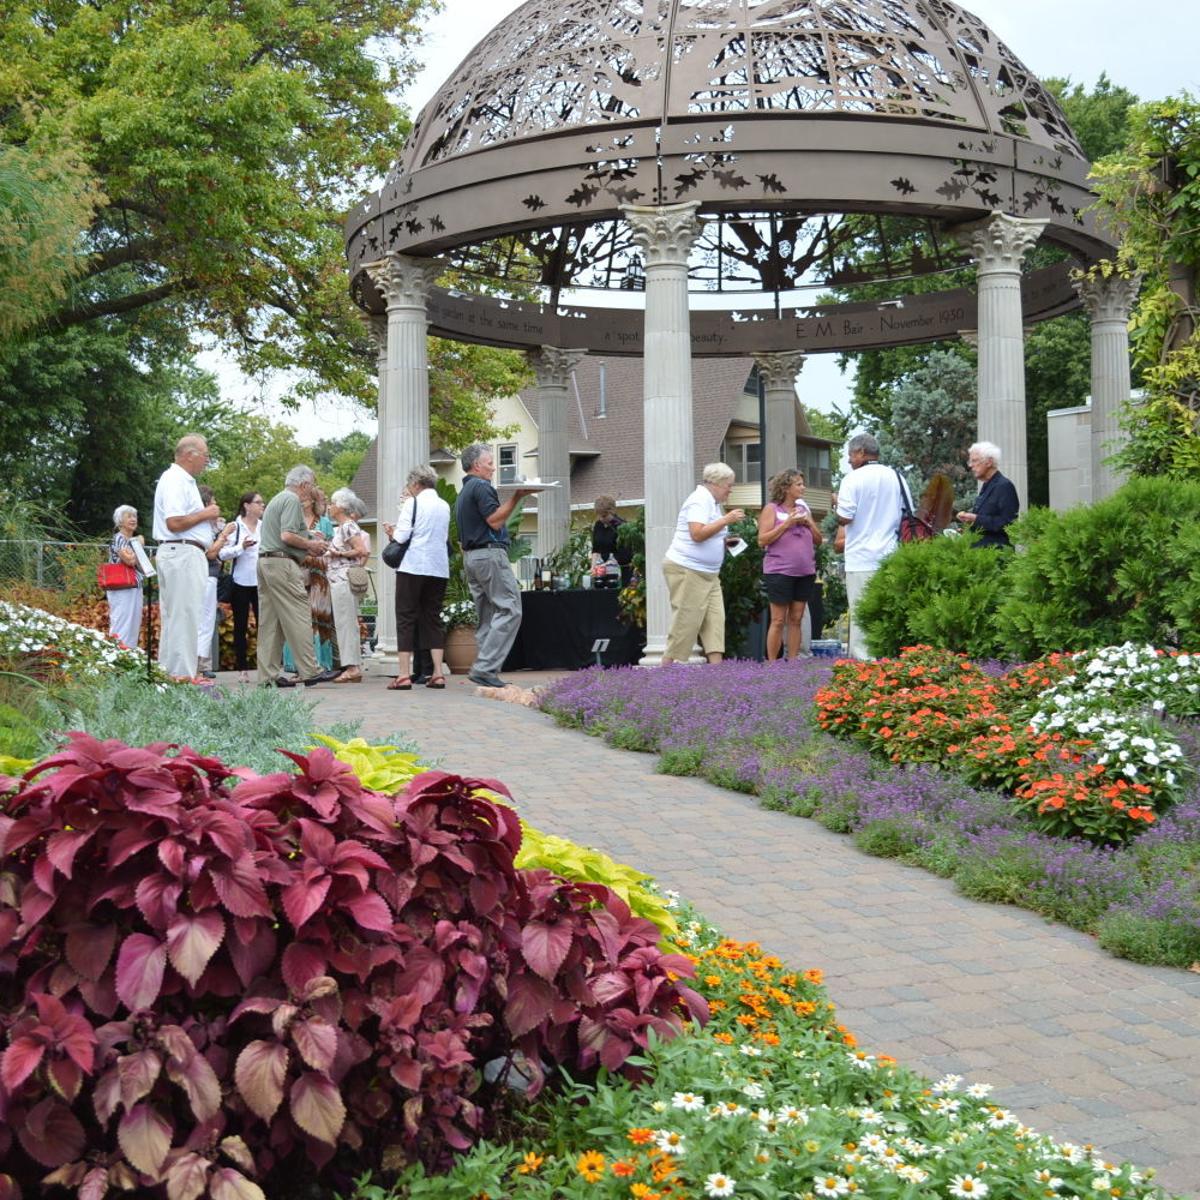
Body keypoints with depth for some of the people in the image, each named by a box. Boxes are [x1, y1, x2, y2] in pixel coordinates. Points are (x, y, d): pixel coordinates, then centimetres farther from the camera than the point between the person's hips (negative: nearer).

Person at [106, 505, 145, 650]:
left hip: (135, 588, 9)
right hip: (122, 588, -9)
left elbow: (140, 565, 23)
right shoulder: (118, 539, -8)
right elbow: (130, 560, -22)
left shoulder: (133, 540, 18)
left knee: (133, 624, 9)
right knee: (122, 627, -10)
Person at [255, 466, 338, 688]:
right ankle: (310, 671, -8)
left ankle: (269, 675, 8)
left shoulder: (276, 500, 23)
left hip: (265, 561, 10)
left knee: (269, 621, 8)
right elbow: (287, 536, -19)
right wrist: (310, 545, -4)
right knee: (299, 617, -8)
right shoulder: (292, 500, -8)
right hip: (282, 563, -10)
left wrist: (307, 536, 18)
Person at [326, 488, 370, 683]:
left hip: (343, 579, -10)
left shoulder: (348, 526, -10)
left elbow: (362, 551, -18)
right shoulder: (340, 528, 18)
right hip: (338, 580, 10)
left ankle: (353, 667, -10)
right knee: (346, 623, 9)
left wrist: (339, 554, -11)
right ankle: (353, 667, 10)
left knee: (345, 623, -10)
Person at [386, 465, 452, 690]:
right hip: (439, 568, 5)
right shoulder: (445, 506, 13)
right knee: (433, 617, 10)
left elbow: (401, 536, -11)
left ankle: (404, 675, -6)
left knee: (406, 618, -1)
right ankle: (438, 673, 3)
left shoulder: (413, 503, -4)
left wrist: (392, 532, 12)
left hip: (413, 566, -5)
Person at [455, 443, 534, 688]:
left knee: (487, 617, 10)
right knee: (509, 610, -11)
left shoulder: (464, 491, 22)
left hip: (470, 556, 10)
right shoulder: (481, 486, -9)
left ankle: (485, 671, 6)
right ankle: (484, 668, -18)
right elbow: (495, 520, -17)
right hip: (490, 553, -10)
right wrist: (517, 496, -13)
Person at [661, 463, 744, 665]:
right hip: (687, 570, -10)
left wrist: (724, 541, 12)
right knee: (686, 621, -7)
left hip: (707, 573, 10)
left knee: (715, 619, 1)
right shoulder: (700, 500, -14)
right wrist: (726, 520, -22)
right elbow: (697, 534, -26)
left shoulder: (712, 502, 17)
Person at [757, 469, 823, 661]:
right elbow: (762, 540, -9)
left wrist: (809, 523, 0)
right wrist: (787, 523, -12)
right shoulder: (771, 509, 0)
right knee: (778, 620, -3)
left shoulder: (803, 509, 15)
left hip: (805, 573, 5)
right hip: (780, 572, -5)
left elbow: (819, 541, 17)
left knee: (796, 619, 6)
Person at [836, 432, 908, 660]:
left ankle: (862, 660, -3)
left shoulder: (853, 479, -7)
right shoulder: (896, 477, 10)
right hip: (891, 556, 5)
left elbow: (844, 518, -12)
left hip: (862, 559, -5)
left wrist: (837, 502, 6)